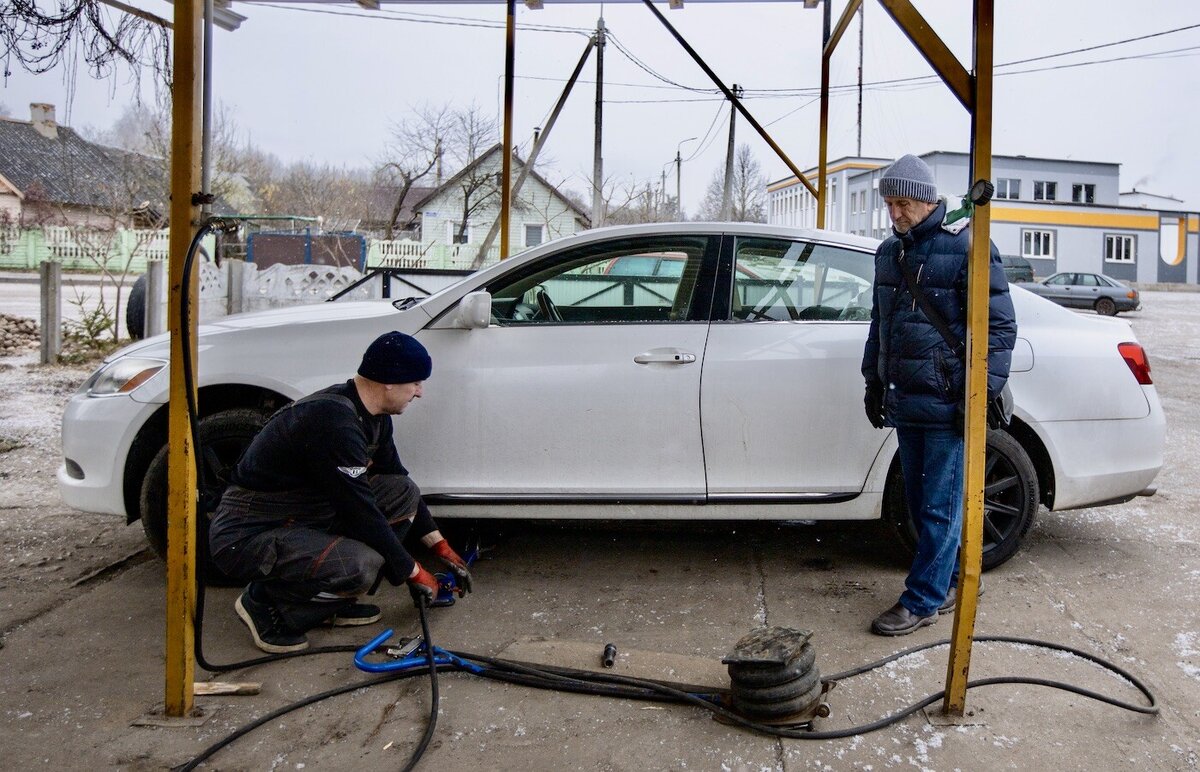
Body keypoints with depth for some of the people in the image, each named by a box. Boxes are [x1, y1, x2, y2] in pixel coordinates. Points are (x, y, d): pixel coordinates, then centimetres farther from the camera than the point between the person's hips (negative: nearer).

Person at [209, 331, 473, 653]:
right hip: (245, 538, -10)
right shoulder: (333, 421, -27)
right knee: (363, 563, -33)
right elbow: (360, 512, -25)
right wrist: (413, 572, -13)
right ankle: (266, 602, -5)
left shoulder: (373, 417, 3)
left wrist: (441, 547, 14)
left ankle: (332, 602, 7)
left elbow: (399, 483, 16)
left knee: (403, 493, 0)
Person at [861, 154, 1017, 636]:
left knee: (940, 506, -1)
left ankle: (923, 601, 7)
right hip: (906, 399, 8)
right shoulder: (890, 251, 13)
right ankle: (951, 582, 28)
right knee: (919, 502, 14)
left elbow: (1000, 325, -10)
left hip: (947, 402, -7)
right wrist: (874, 380, 22)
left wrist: (982, 391, -14)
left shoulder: (967, 246, -9)